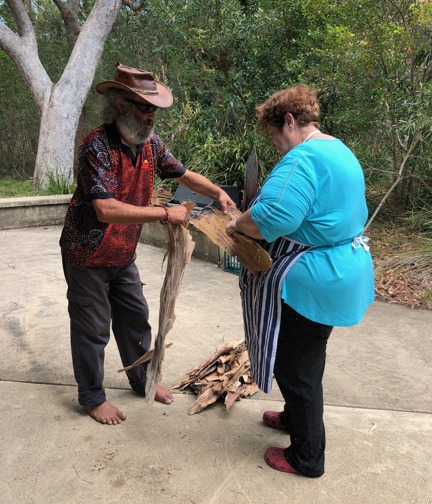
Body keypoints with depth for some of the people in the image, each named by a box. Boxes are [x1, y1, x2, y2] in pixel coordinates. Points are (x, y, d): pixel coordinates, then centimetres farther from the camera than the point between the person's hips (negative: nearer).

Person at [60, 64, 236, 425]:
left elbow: (183, 174, 9)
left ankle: (143, 380, 38)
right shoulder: (97, 147, -26)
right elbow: (106, 209, -36)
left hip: (123, 254, 7)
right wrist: (165, 213, -35)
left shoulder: (150, 143, -3)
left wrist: (217, 193, -8)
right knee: (93, 328, 7)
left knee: (136, 318, 17)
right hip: (88, 256, -7)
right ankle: (92, 396, 28)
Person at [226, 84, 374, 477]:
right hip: (340, 273, 10)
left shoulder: (304, 157, -22)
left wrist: (239, 226, -14)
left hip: (310, 282, -10)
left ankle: (307, 457, 25)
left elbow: (272, 217, -35)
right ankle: (296, 416, 48)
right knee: (306, 359, 26)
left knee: (296, 367, 6)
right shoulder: (340, 151, 12)